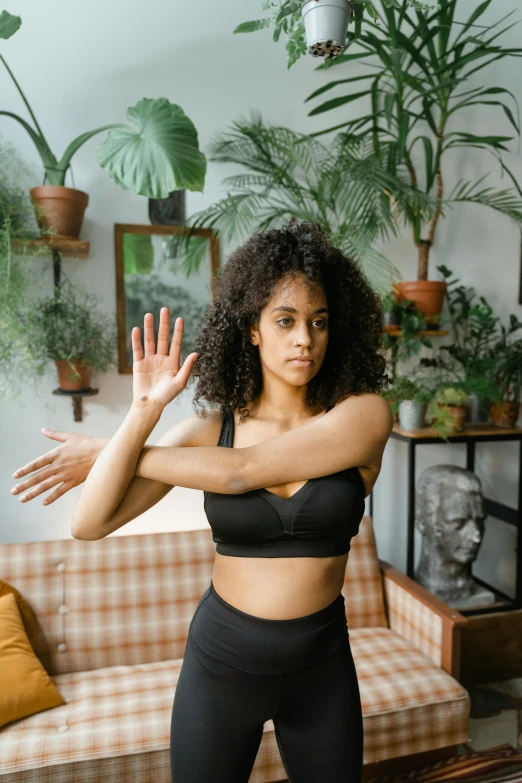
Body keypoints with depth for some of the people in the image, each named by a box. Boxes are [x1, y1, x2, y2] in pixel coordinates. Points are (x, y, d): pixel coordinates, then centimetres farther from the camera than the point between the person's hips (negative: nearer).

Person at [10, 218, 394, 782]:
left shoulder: (364, 414, -15)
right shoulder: (209, 429, -9)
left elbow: (242, 472, -24)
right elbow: (89, 524, -13)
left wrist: (110, 451, -14)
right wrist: (144, 411, -24)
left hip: (321, 666, 0)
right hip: (220, 658, 1)